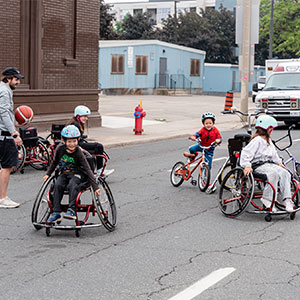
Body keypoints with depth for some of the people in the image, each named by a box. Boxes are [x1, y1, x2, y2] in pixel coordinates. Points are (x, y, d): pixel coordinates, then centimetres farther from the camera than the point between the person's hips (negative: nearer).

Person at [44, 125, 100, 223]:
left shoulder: (78, 153, -18)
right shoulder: (60, 149, -7)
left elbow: (87, 170, -20)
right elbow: (55, 162, 14)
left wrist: (95, 187, -26)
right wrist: (48, 174, 13)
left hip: (77, 174, -3)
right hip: (64, 173, 3)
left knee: (72, 185, -34)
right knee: (58, 185, -25)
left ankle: (71, 210, -34)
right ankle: (56, 213, -23)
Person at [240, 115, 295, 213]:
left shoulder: (268, 141, 21)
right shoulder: (257, 140, -9)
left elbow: (274, 154, 33)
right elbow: (245, 153, -16)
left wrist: (279, 162, 19)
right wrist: (247, 166, -25)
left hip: (270, 163, 8)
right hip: (258, 165, -8)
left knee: (285, 173, -19)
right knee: (274, 173, -36)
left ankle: (287, 200, -24)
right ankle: (268, 199, -29)